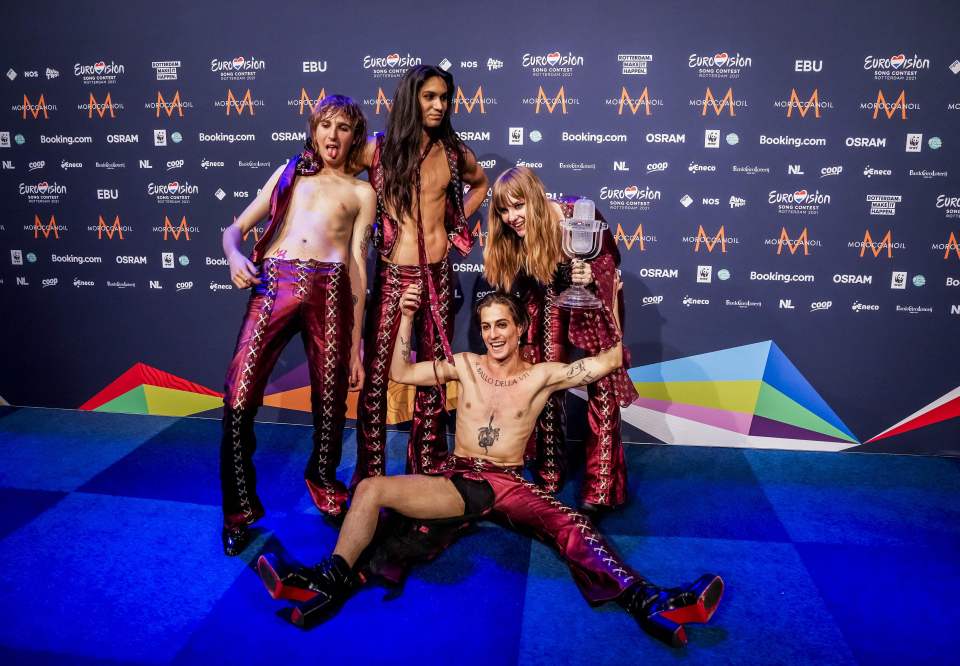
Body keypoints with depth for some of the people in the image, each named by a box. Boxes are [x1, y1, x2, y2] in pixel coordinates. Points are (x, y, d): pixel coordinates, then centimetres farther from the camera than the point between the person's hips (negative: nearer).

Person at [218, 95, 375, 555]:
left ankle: (323, 479, 32)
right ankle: (239, 509, 7)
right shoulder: (290, 172, 25)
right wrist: (235, 255, -3)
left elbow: (357, 267, 14)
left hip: (329, 288, 0)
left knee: (331, 399, 2)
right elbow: (236, 228, 22)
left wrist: (356, 344, 9)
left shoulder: (361, 192, 21)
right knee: (239, 398, -11)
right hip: (274, 282, 0)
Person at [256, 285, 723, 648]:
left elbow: (611, 360, 1)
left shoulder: (542, 376, 6)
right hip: (457, 480, 2)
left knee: (571, 526, -31)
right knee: (371, 489, -19)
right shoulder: (465, 366, 12)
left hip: (510, 485, -2)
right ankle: (331, 582, -23)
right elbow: (400, 373, 12)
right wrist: (406, 316, 4)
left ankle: (651, 605, -42)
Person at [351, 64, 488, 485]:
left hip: (438, 275, 3)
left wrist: (458, 223, 13)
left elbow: (479, 184, 27)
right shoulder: (378, 149, -1)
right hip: (393, 273, -2)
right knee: (376, 375, -2)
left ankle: (428, 467, 22)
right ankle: (371, 475, 11)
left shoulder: (455, 153, 7)